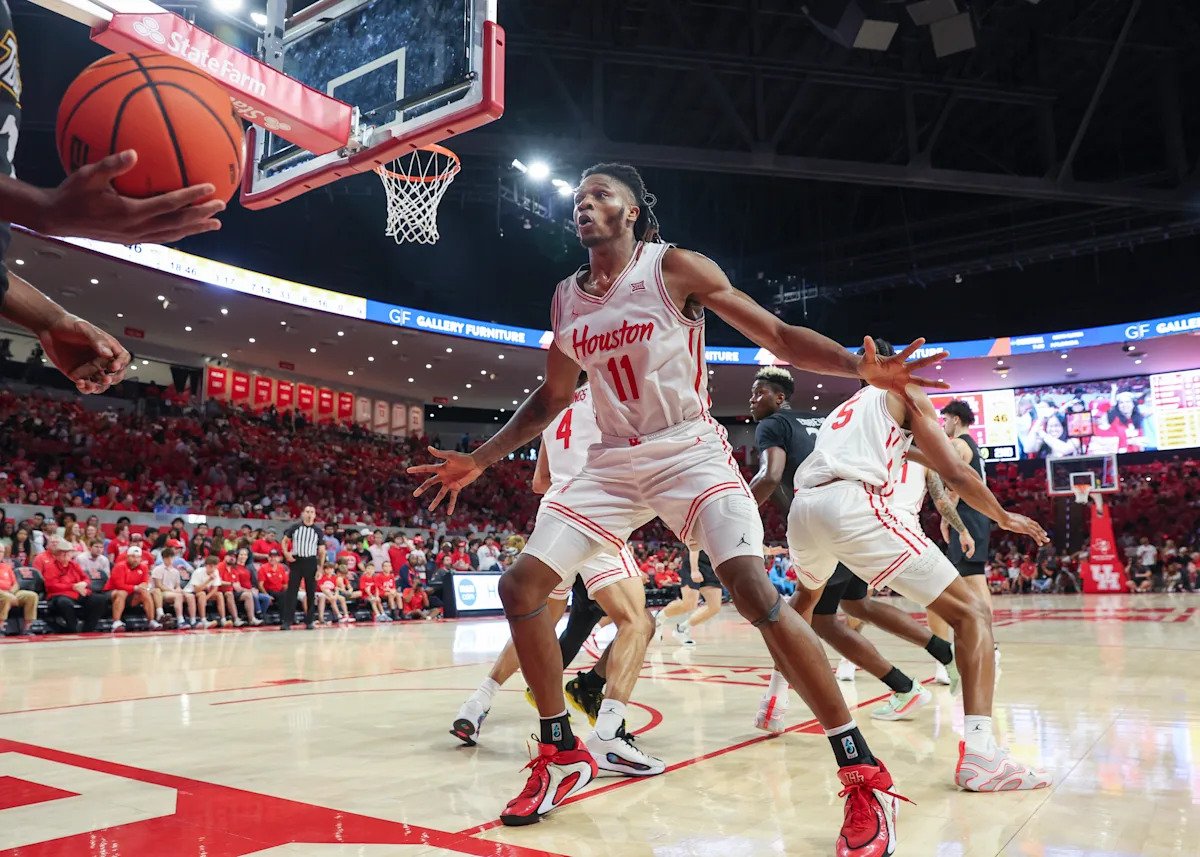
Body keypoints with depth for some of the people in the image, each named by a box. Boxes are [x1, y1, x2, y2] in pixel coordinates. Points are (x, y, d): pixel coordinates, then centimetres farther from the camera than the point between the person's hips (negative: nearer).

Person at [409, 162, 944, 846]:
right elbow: (553, 395, 19)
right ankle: (563, 756, 13)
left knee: (755, 590, -24)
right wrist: (479, 461, 18)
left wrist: (862, 368, -26)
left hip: (690, 452, -5)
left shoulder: (676, 268, -7)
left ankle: (866, 776, -10)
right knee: (520, 586, -3)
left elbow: (778, 336, -8)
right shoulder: (566, 297, 9)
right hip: (613, 463, 6)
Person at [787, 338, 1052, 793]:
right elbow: (955, 473, 12)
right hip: (852, 503, -6)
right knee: (972, 612, 2)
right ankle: (978, 752, -14)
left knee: (808, 599, 39)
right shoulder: (904, 393, 19)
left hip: (803, 507, 7)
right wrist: (1004, 516, 26)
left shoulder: (843, 409, 35)